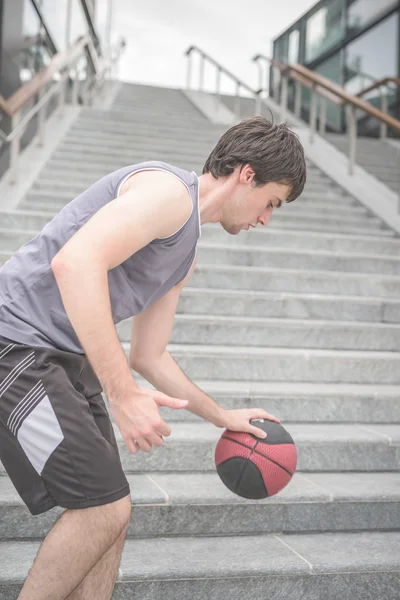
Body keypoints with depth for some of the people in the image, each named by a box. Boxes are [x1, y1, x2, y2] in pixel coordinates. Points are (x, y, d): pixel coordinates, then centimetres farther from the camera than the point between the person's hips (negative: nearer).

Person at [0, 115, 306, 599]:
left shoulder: (186, 257, 17)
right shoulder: (169, 189, -13)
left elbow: (148, 357, 22)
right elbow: (74, 261, -30)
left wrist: (224, 417, 26)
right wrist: (123, 395, -31)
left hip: (66, 360, 10)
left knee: (108, 511, 9)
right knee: (104, 507, -10)